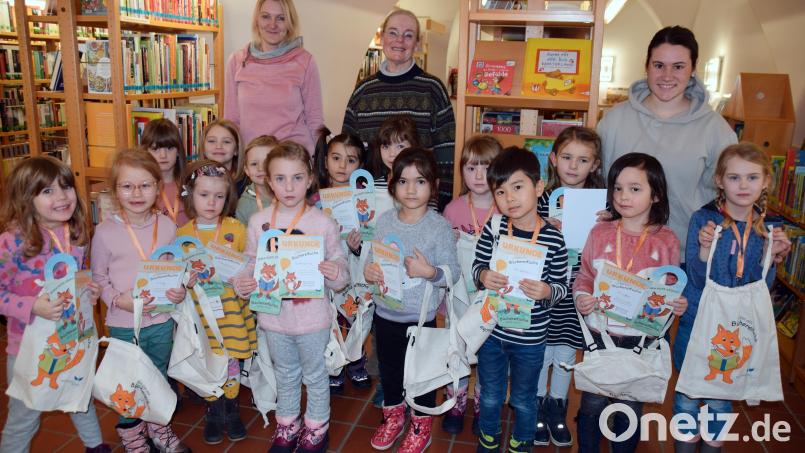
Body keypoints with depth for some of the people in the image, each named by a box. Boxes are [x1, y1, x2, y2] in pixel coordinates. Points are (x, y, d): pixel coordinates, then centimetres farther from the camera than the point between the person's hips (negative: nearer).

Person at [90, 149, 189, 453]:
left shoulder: (167, 226, -4)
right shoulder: (105, 232, -12)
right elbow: (97, 276, -5)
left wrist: (179, 291, -10)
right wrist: (119, 300, -20)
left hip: (162, 320, 3)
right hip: (124, 325, -2)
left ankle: (159, 428, 44)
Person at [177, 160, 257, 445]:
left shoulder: (236, 229, -3)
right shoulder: (183, 233, 1)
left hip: (230, 308, -1)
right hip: (200, 308, 1)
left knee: (231, 360, 8)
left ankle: (232, 409, 29)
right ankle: (214, 413, 30)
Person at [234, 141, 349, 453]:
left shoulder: (323, 223, -13)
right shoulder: (258, 222, -6)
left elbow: (340, 277, -8)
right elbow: (251, 265, 4)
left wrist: (336, 274, -30)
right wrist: (242, 284, -16)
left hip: (312, 316, -2)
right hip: (274, 314, 3)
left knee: (315, 375, 18)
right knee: (285, 374, 24)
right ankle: (287, 425, 46)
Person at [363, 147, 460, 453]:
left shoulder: (439, 226, -14)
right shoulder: (384, 221, -3)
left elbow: (453, 272, -12)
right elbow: (373, 259, 4)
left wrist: (430, 271, -30)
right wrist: (368, 270, -17)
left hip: (421, 316, -3)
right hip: (386, 313, 4)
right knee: (389, 368, 21)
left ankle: (421, 425, 37)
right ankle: (393, 415, 46)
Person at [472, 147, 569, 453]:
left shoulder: (553, 239, -15)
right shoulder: (493, 228, -11)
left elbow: (561, 285, -7)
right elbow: (477, 264, -1)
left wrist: (547, 291, -28)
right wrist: (483, 276, -23)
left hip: (530, 336, -1)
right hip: (492, 328, 2)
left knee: (523, 399, 22)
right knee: (490, 394, 23)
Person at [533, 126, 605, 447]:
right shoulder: (544, 198, -4)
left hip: (579, 290, 1)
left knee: (567, 351, 14)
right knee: (542, 350, 9)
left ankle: (557, 408, 34)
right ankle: (538, 406, 31)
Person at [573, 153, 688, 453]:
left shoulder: (666, 241, -5)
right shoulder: (600, 233, -4)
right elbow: (584, 276, 3)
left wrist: (678, 304, -17)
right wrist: (581, 296, -17)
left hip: (641, 338, 0)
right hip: (600, 334, 1)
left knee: (630, 407, 17)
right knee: (592, 403, 14)